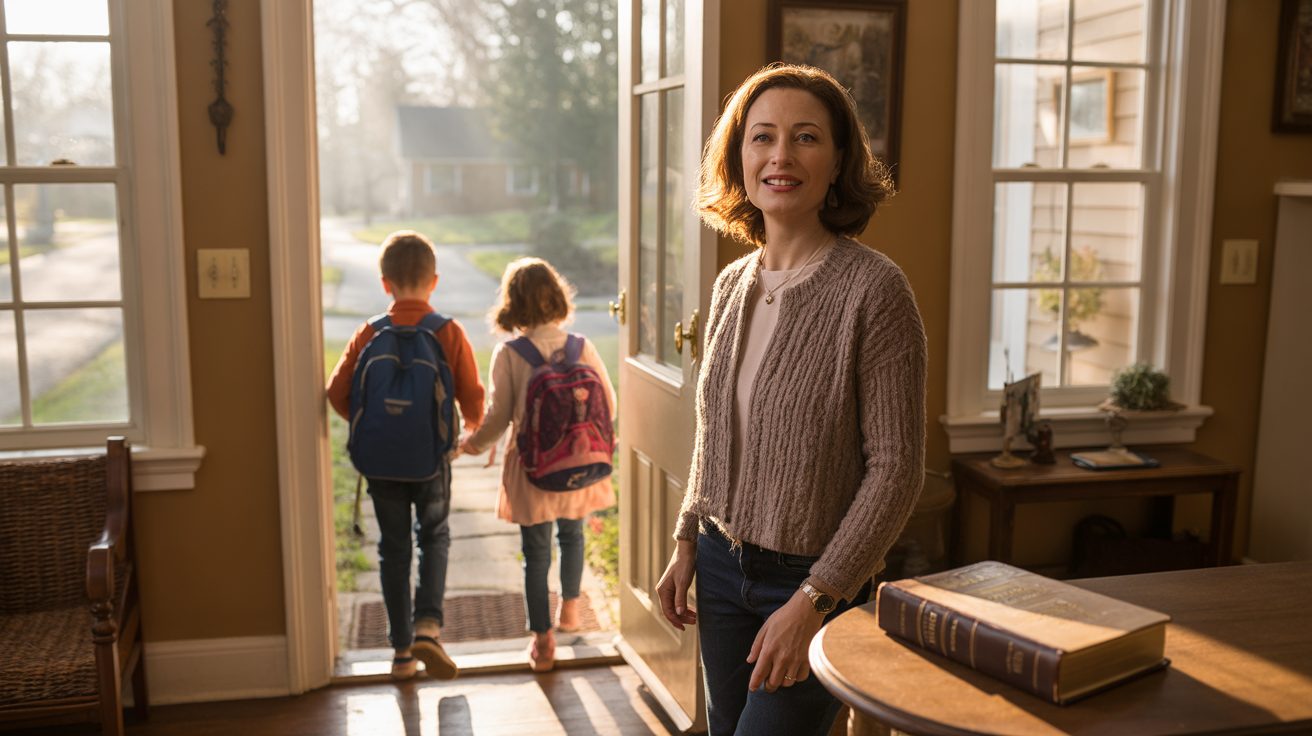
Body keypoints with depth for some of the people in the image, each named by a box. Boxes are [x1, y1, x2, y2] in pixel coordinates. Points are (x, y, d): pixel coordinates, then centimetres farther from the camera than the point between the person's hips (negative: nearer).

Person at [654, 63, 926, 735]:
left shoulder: (873, 288, -16)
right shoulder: (732, 285, 3)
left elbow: (896, 468, -17)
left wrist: (812, 600, -18)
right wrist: (687, 542, 8)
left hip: (820, 582, -6)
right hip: (722, 567, 6)